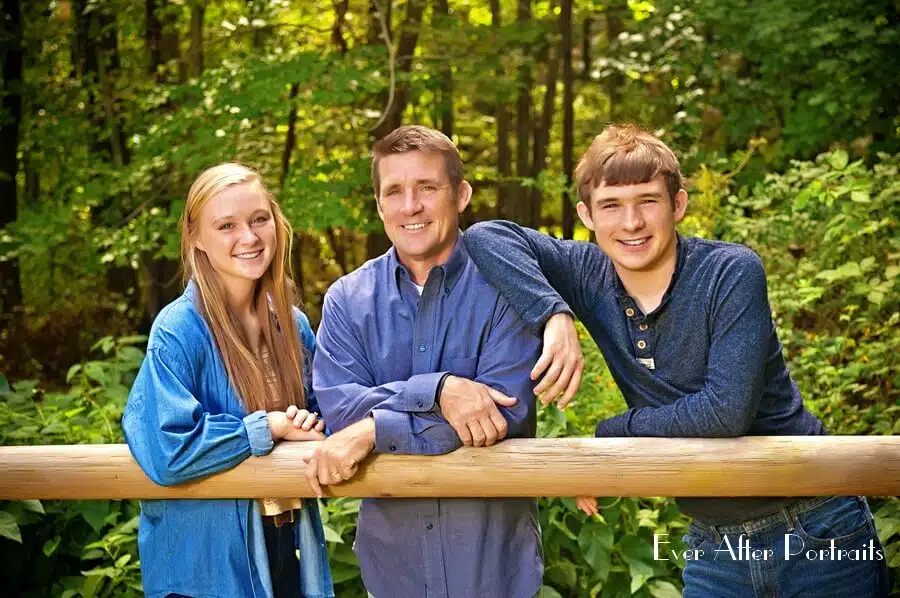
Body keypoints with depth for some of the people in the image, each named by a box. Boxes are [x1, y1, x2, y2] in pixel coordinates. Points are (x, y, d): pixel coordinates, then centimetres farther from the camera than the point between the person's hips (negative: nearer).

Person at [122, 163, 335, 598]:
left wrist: (309, 425, -8)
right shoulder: (178, 332, -17)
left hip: (287, 547, 6)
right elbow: (166, 453, -26)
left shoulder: (292, 325, 4)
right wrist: (271, 426, -19)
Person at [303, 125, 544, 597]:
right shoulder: (347, 300, 0)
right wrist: (436, 390, -26)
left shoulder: (503, 287, -8)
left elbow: (504, 413, -18)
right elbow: (337, 409, -11)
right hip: (391, 547, 2)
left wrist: (373, 429, -21)